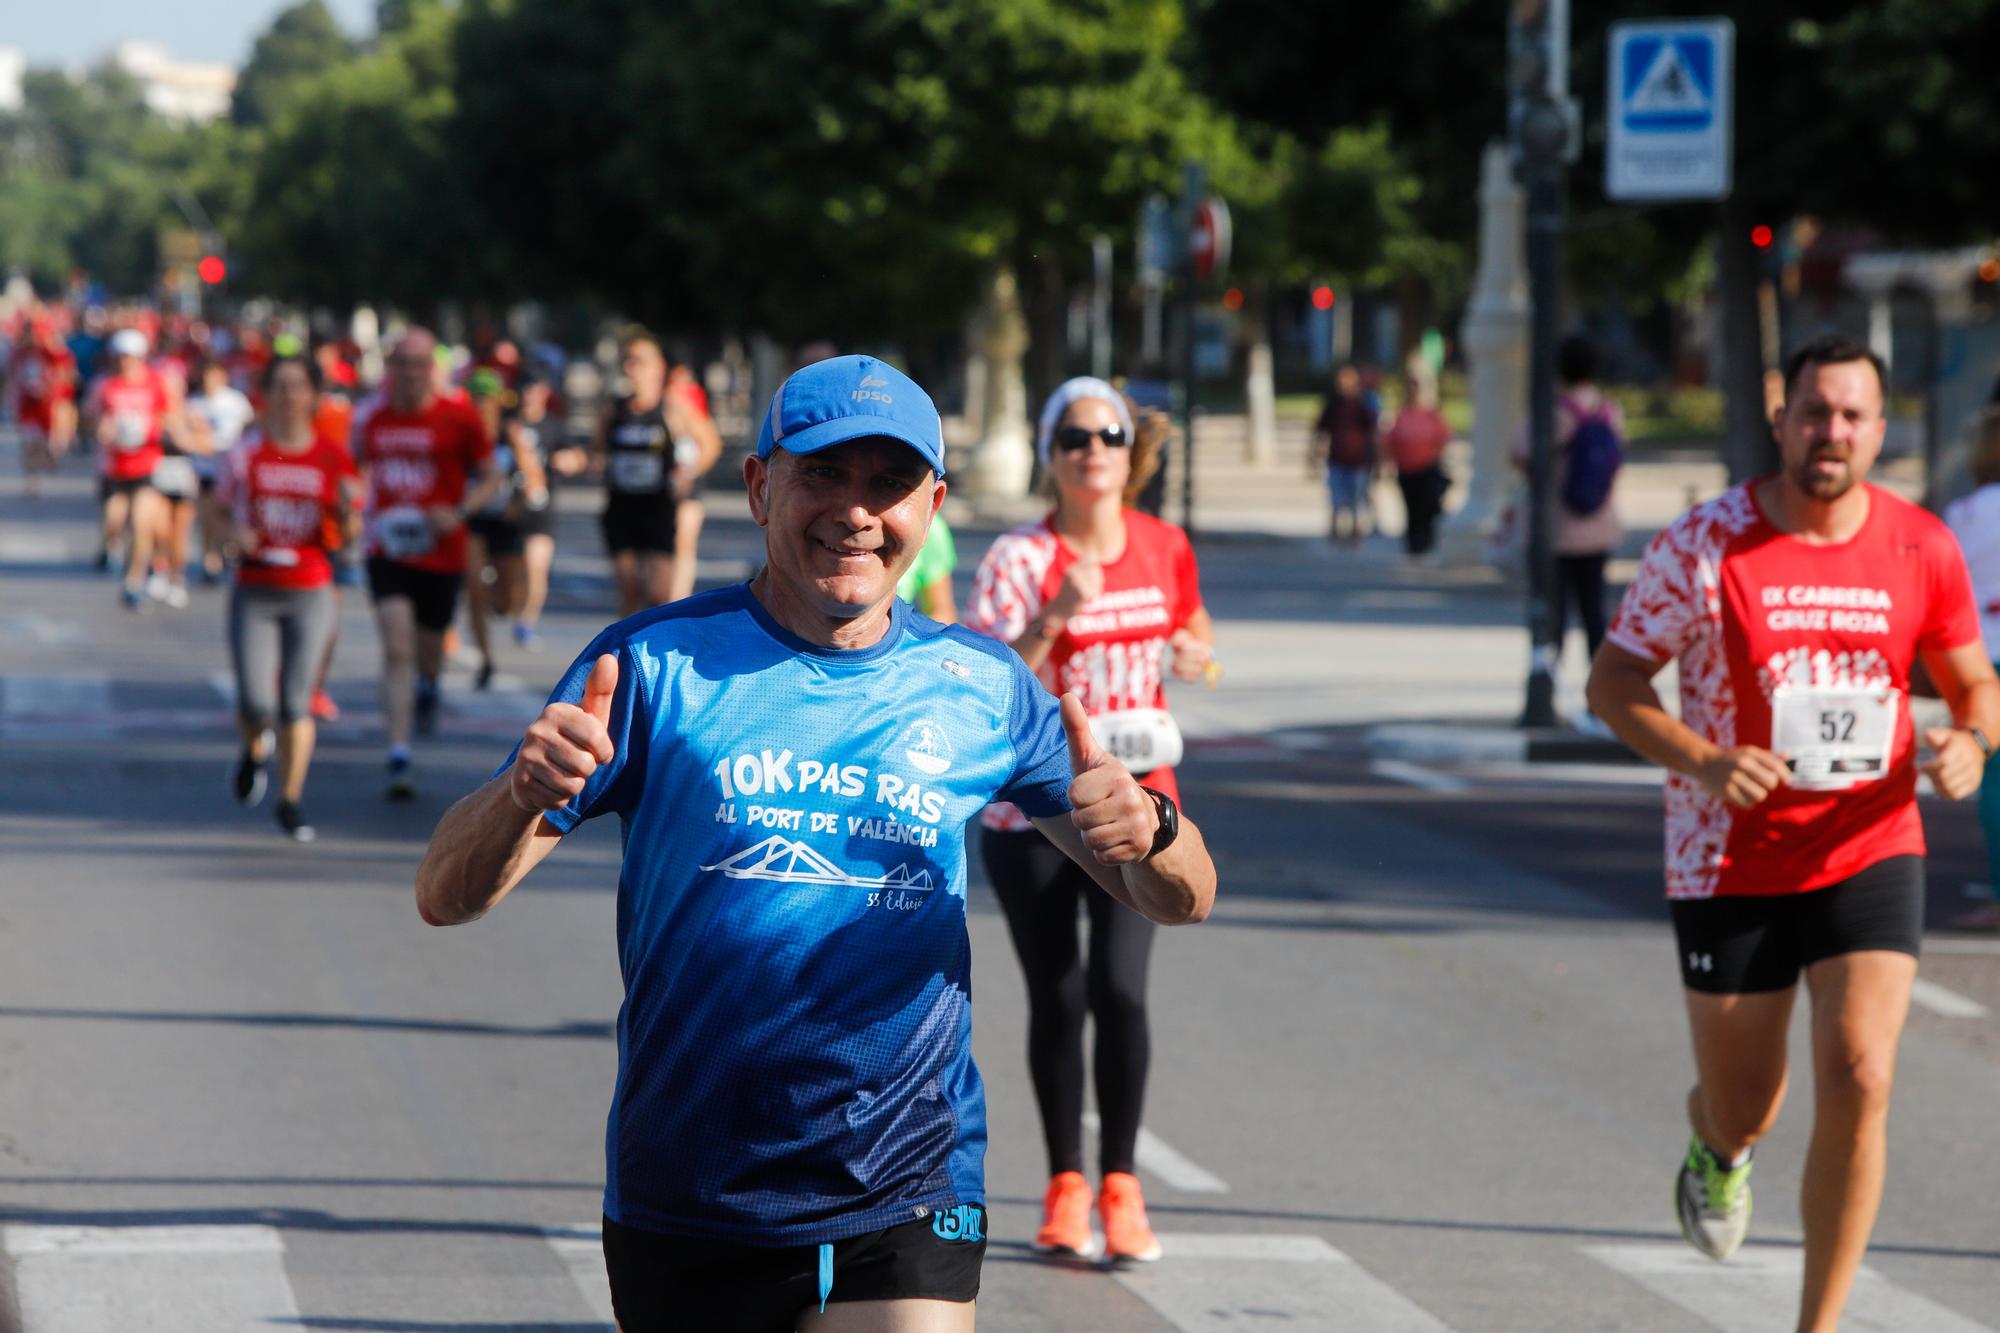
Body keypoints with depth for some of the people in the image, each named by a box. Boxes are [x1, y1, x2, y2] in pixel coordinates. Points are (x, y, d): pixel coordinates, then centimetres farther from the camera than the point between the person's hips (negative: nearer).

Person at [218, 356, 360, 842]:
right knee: (256, 704, -8)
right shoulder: (246, 453, -1)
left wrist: (349, 511, -17)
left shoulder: (333, 457, 0)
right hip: (254, 594, 0)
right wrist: (234, 535, -10)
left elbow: (349, 536, 4)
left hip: (310, 595, 0)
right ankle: (255, 750, 28)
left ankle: (290, 802, 16)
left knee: (296, 705, 1)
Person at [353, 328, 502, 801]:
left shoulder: (459, 418, -6)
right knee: (397, 651, -14)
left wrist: (459, 513, -16)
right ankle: (399, 761, -18)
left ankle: (428, 690, 55)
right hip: (388, 550, 0)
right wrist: (359, 511, 3)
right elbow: (356, 467, 20)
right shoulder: (370, 418, 2)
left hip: (442, 553, 0)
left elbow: (490, 478, 1)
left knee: (428, 649, 16)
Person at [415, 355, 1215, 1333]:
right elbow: (445, 896, -6)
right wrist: (523, 795, -28)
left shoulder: (982, 689, 5)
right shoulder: (656, 664, -3)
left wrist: (1147, 831, -14)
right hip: (682, 1207, 0)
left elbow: (1180, 900, 11)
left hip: (907, 1213, 0)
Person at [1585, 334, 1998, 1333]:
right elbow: (1611, 680, -4)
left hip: (1869, 853, 1)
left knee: (1859, 1080, -16)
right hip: (1730, 865, -1)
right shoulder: (1705, 545, -10)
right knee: (1743, 1113, 10)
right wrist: (1703, 762, -21)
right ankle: (1718, 1143, 51)